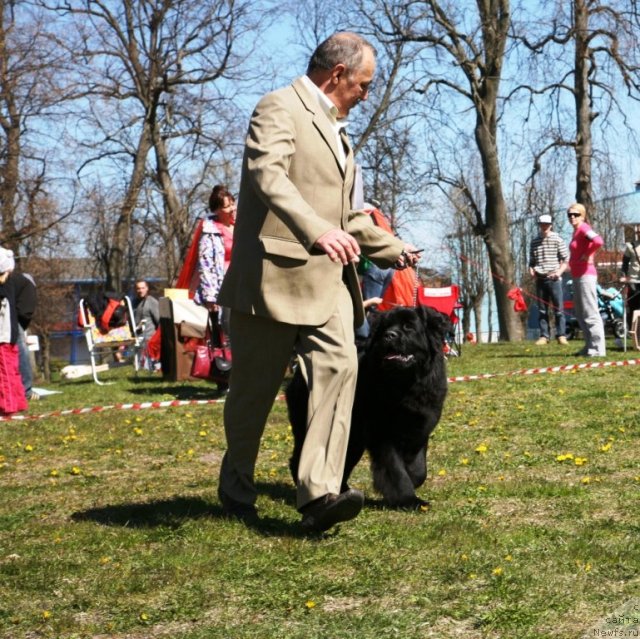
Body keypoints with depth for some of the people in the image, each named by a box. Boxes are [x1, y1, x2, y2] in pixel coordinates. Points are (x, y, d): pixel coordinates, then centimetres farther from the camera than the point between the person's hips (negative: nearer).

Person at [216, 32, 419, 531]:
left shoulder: (335, 128, 23)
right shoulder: (280, 108, -6)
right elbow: (267, 173, -26)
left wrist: (393, 250, 25)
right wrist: (317, 231, -38)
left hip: (329, 280, 8)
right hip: (277, 275, -7)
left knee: (339, 368, -13)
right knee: (255, 388, 3)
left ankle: (319, 493, -20)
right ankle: (236, 490, 23)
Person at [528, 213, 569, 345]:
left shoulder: (558, 240, 1)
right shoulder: (534, 242, 12)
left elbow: (566, 260, 0)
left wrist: (559, 271, -15)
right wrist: (531, 270, 1)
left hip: (554, 279, -4)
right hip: (540, 279, 4)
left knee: (558, 309, -5)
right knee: (542, 310, 4)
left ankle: (561, 335, -3)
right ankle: (544, 335, 7)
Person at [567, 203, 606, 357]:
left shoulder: (583, 228, -12)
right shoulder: (576, 231, 16)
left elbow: (598, 241, -30)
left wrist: (587, 255, -18)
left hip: (586, 275, -11)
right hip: (578, 276, 11)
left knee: (590, 313, -9)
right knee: (580, 313, 16)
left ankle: (598, 349, -9)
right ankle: (589, 346, 22)